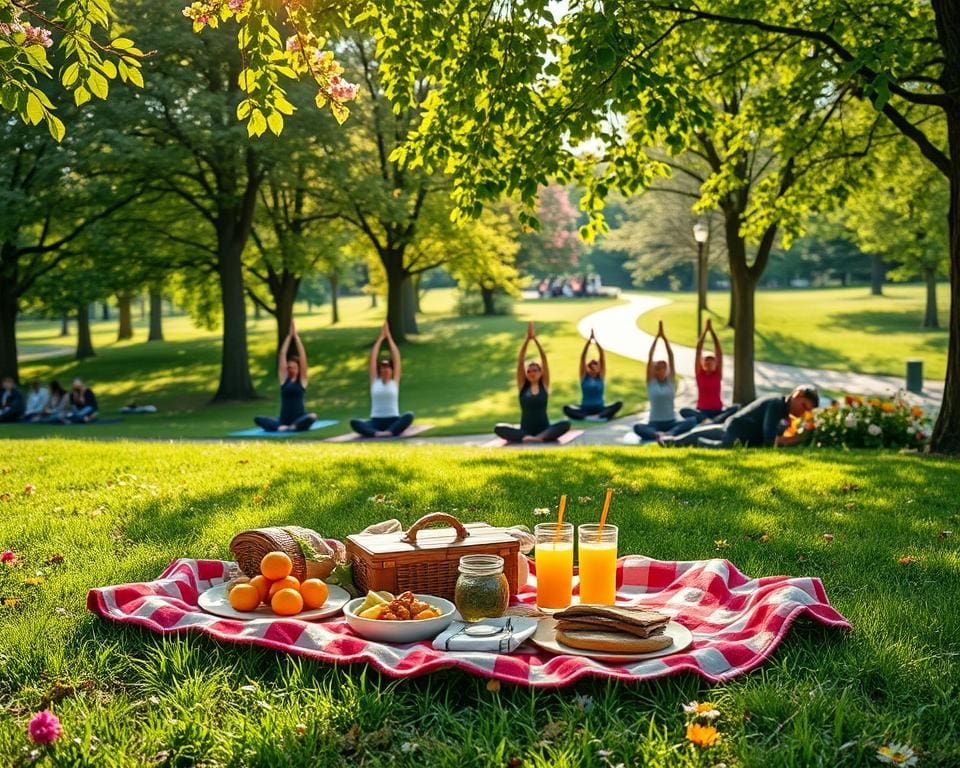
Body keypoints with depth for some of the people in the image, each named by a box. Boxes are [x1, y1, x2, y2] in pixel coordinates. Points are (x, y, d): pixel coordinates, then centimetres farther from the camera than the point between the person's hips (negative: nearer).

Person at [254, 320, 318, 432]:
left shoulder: (302, 379, 3)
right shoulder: (284, 378, 8)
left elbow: (302, 355, -3)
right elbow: (282, 355, 5)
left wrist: (296, 335, -1)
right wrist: (289, 335, 5)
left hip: (299, 419, -3)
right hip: (283, 420, 3)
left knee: (312, 417, -36)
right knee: (257, 419, -18)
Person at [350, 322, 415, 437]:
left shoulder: (395, 381, 8)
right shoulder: (375, 381, 10)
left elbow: (396, 358, 4)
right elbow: (372, 358, 6)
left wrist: (389, 337, 7)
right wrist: (380, 338, 9)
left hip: (393, 421, -1)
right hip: (376, 421, 1)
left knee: (409, 416, -33)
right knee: (353, 422, -28)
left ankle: (390, 432, -51)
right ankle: (375, 433, -49)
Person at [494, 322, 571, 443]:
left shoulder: (544, 384, 5)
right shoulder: (523, 385, 5)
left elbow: (544, 360, -4)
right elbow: (520, 361, -4)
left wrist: (535, 339, -11)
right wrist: (527, 339, -11)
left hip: (544, 429, 0)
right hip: (525, 429, 0)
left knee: (566, 424, -29)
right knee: (498, 428, -25)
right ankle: (526, 437, -37)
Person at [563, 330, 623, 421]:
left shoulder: (601, 376, 6)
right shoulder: (584, 376, 5)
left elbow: (602, 357, -2)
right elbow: (582, 358, -4)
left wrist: (596, 341, -9)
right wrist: (589, 341, -12)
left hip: (599, 409, 1)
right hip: (585, 409, -1)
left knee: (619, 404, -24)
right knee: (566, 408, -28)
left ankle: (600, 416, -39)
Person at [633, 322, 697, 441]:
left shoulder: (671, 380, 7)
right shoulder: (651, 382, 3)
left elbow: (671, 357, -1)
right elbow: (650, 358, -5)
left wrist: (665, 338, -6)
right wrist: (656, 337, -6)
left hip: (671, 422, 2)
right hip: (654, 423, -2)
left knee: (693, 421, -28)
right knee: (637, 427, -34)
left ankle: (669, 433, -44)